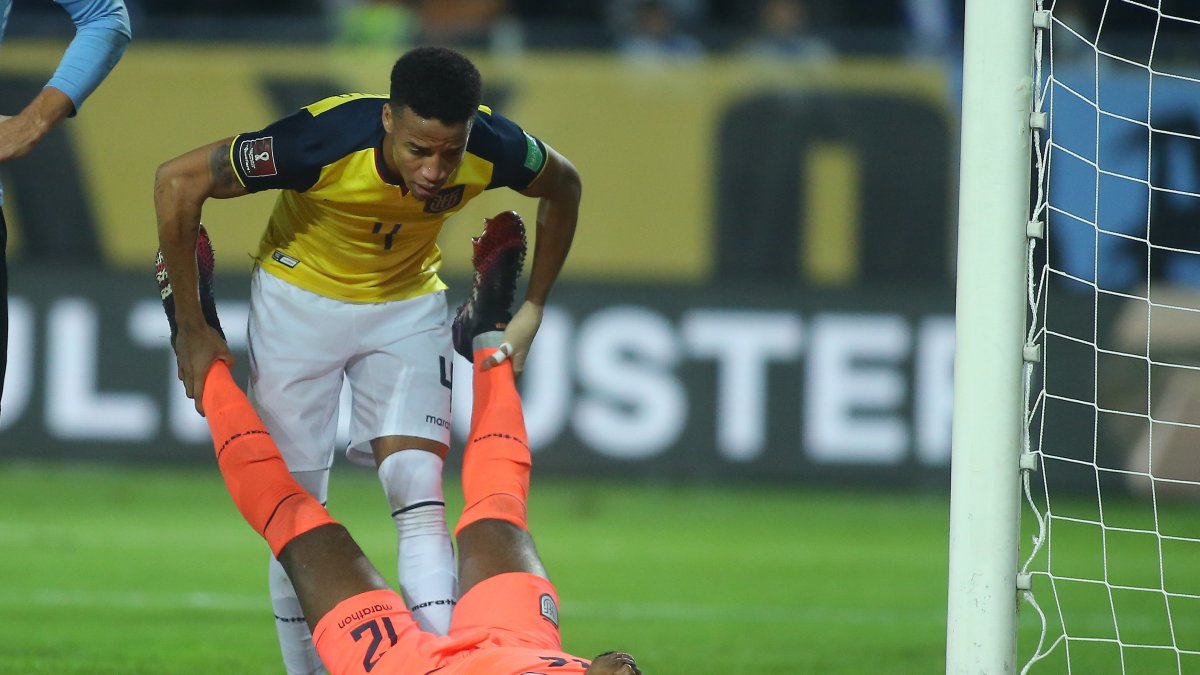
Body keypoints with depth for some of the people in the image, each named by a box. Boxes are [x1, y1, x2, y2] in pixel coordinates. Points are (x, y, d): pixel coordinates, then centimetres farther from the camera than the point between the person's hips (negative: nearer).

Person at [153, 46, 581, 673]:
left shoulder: (493, 148, -27)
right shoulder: (326, 139, -37)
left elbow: (563, 185, -1)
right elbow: (178, 180, -27)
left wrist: (530, 314, -1)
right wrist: (189, 327, -21)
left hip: (408, 308, 2)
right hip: (300, 299, -2)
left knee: (420, 500, -13)